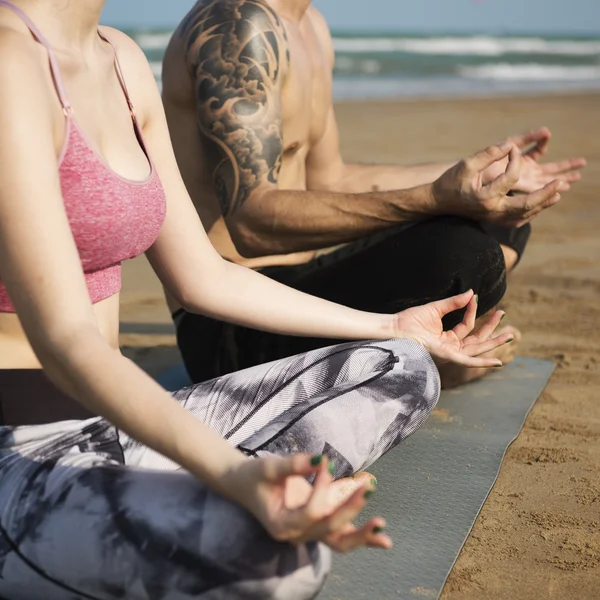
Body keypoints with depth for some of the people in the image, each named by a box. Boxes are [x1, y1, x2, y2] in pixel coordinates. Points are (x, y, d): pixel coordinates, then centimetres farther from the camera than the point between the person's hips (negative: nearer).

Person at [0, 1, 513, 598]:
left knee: (401, 370, 9)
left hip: (114, 420, 9)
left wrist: (393, 328, 20)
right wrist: (235, 474, -40)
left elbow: (202, 276, 13)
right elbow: (62, 338, -25)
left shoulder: (121, 61, 10)